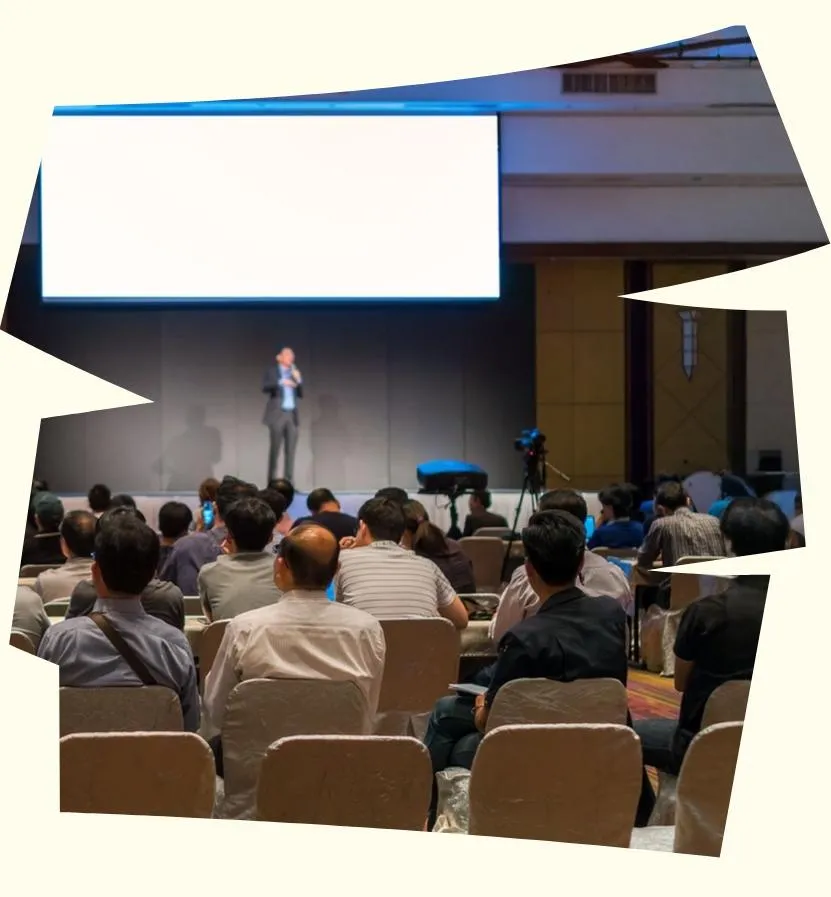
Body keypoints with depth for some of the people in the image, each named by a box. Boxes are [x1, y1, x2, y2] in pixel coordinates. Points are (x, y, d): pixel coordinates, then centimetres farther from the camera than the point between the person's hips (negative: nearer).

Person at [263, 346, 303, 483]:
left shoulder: (294, 373, 17)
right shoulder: (272, 370, 4)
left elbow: (300, 394, 12)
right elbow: (265, 387, -13)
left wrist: (298, 380, -3)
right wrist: (281, 382, -24)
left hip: (292, 415, 4)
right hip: (277, 415, -4)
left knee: (291, 450, -1)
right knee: (275, 449, -6)